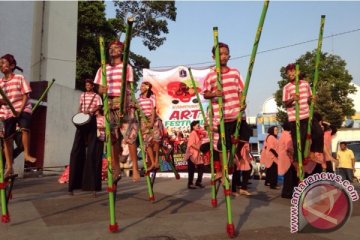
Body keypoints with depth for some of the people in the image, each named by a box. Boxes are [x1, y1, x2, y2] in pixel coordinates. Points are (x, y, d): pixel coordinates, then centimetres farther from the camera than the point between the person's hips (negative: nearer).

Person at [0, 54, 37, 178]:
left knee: (25, 128, -31)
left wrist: (20, 110, -17)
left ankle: (27, 154, -13)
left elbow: (25, 95, -6)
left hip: (22, 109, -4)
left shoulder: (20, 78, -2)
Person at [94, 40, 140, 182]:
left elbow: (127, 88, -5)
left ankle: (135, 168, -6)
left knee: (130, 137, -10)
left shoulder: (127, 67, 5)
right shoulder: (103, 69, 16)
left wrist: (125, 104, -19)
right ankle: (116, 170, 13)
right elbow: (100, 89, 13)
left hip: (124, 104, -4)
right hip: (110, 104, 4)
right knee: (112, 138, 4)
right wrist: (103, 90, -11)